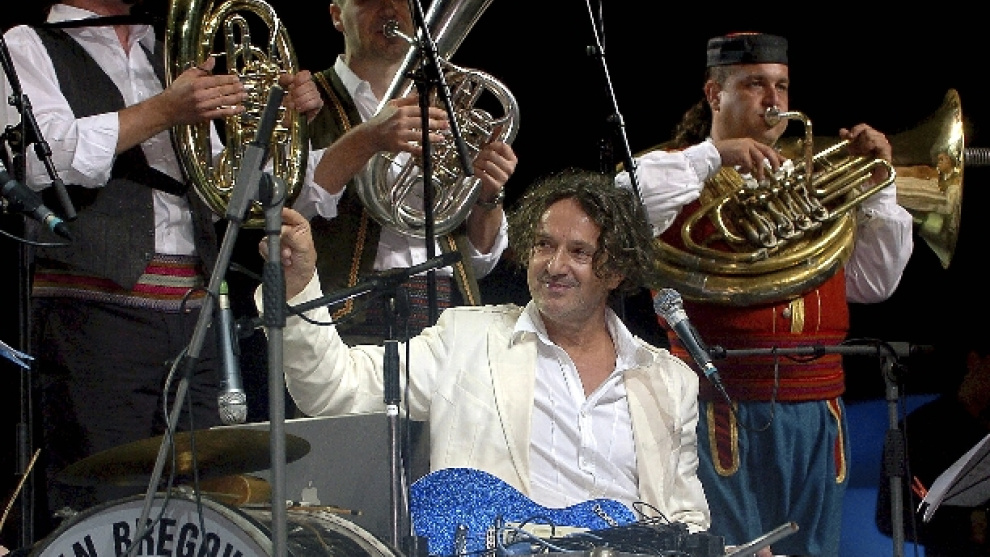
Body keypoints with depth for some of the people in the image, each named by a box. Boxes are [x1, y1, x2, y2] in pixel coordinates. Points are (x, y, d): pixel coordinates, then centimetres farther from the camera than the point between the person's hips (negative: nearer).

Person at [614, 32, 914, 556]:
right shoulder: (683, 173, 5)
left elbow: (872, 283, 17)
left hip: (817, 409, 5)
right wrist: (711, 155, -16)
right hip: (724, 406, -5)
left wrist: (877, 189, 8)